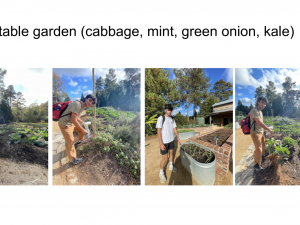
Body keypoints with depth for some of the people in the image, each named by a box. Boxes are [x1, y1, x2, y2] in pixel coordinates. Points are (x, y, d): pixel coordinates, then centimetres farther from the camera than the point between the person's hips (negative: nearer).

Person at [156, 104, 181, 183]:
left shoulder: (172, 119, 2)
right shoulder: (160, 118, -19)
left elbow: (174, 129, 13)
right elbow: (159, 131, -20)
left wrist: (178, 137, 16)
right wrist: (161, 144, -23)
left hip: (171, 140, 6)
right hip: (164, 142, -6)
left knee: (171, 153, 21)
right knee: (165, 158, -2)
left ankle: (171, 166, 44)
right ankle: (161, 172, 16)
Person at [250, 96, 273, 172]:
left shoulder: (260, 111, 8)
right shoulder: (254, 110, -23)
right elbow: (259, 123, -26)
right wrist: (269, 129, -17)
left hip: (261, 132, 10)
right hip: (255, 133, -10)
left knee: (263, 144, 29)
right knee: (258, 148, -8)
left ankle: (263, 154, 55)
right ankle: (256, 165, 4)